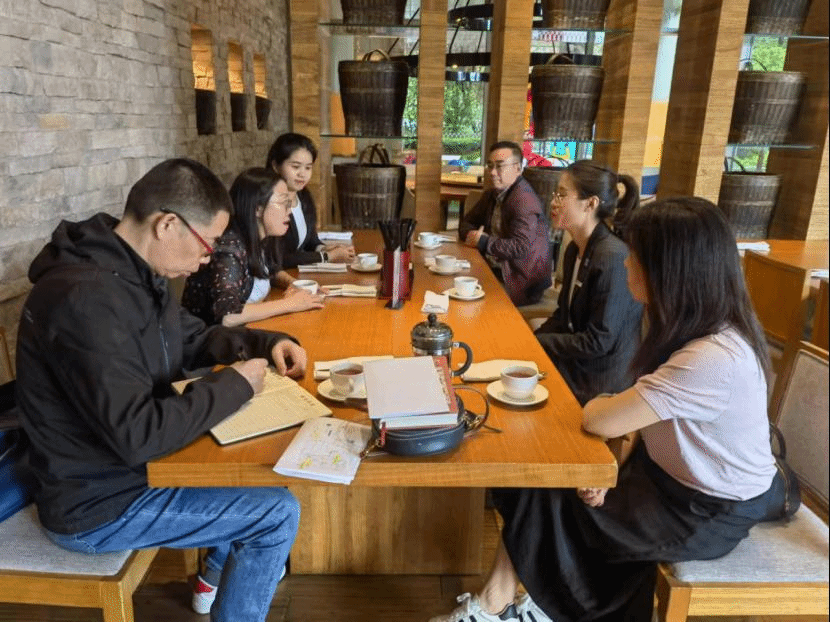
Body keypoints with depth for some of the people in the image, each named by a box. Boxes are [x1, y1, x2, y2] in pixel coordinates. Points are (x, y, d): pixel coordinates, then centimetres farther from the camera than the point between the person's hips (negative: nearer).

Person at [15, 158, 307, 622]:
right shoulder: (86, 298, -33)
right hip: (97, 504, -9)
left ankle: (218, 576, 37)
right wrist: (234, 384, -22)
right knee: (280, 513, -10)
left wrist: (267, 343, -2)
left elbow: (193, 338, 14)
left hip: (121, 462, 10)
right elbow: (137, 436, -35)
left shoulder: (134, 272, -1)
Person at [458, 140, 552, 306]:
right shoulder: (492, 195, 11)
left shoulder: (524, 201, -17)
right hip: (495, 271, 8)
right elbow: (466, 223, 19)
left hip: (521, 283, -8)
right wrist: (471, 234, -5)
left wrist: (484, 242, -17)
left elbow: (521, 247, -26)